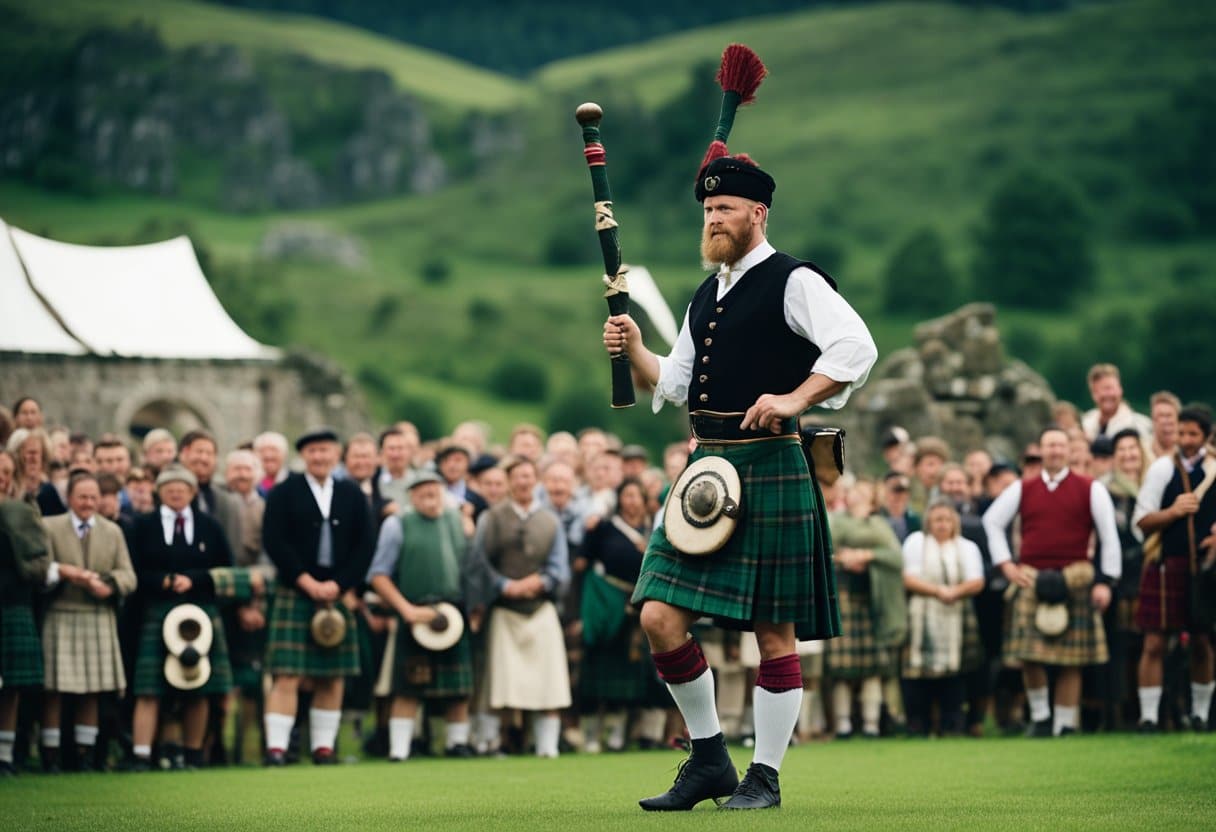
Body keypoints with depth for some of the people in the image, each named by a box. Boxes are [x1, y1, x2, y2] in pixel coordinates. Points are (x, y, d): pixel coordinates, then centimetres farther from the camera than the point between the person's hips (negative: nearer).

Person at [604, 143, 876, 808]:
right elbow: (675, 385, 24)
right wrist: (634, 352, 7)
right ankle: (708, 760, 12)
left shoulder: (793, 282, -5)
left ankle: (765, 775, 9)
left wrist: (794, 400, -24)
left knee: (774, 630, 0)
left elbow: (856, 349, -17)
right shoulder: (707, 296, 19)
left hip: (769, 471, -7)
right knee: (660, 617, -1)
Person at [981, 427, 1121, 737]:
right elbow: (992, 522, 16)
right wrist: (1006, 564, 7)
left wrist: (1105, 582, -4)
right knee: (1029, 655, -4)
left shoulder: (1090, 489, 4)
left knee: (1071, 660, -1)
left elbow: (1109, 536, 3)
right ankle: (1040, 716, 14)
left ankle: (1065, 724, 7)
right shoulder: (1022, 490, 10)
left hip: (1076, 578, -2)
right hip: (1031, 579, 2)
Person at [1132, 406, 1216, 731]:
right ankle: (1148, 715, 0)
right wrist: (1173, 512, -16)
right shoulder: (1162, 468, 2)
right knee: (1154, 643, -4)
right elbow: (1142, 520, -1)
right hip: (1167, 565, -2)